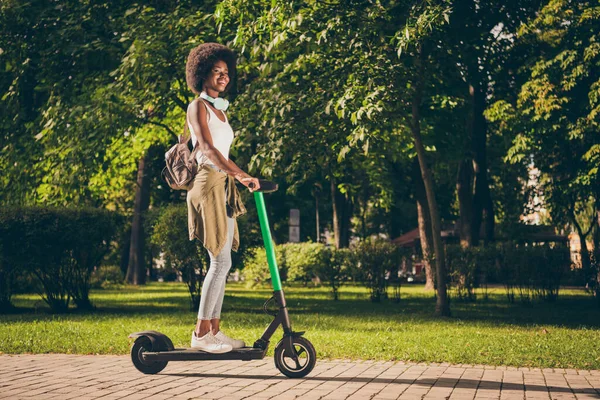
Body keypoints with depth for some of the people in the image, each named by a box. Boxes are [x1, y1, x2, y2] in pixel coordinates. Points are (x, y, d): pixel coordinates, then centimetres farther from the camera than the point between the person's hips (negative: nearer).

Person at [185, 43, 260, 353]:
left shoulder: (220, 110, 20)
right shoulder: (198, 107, -6)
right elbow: (207, 149, -20)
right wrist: (240, 174, -32)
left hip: (224, 187, 9)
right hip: (208, 184, -9)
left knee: (221, 262, 7)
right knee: (221, 261, -12)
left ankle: (214, 330, 11)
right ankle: (201, 333, -7)